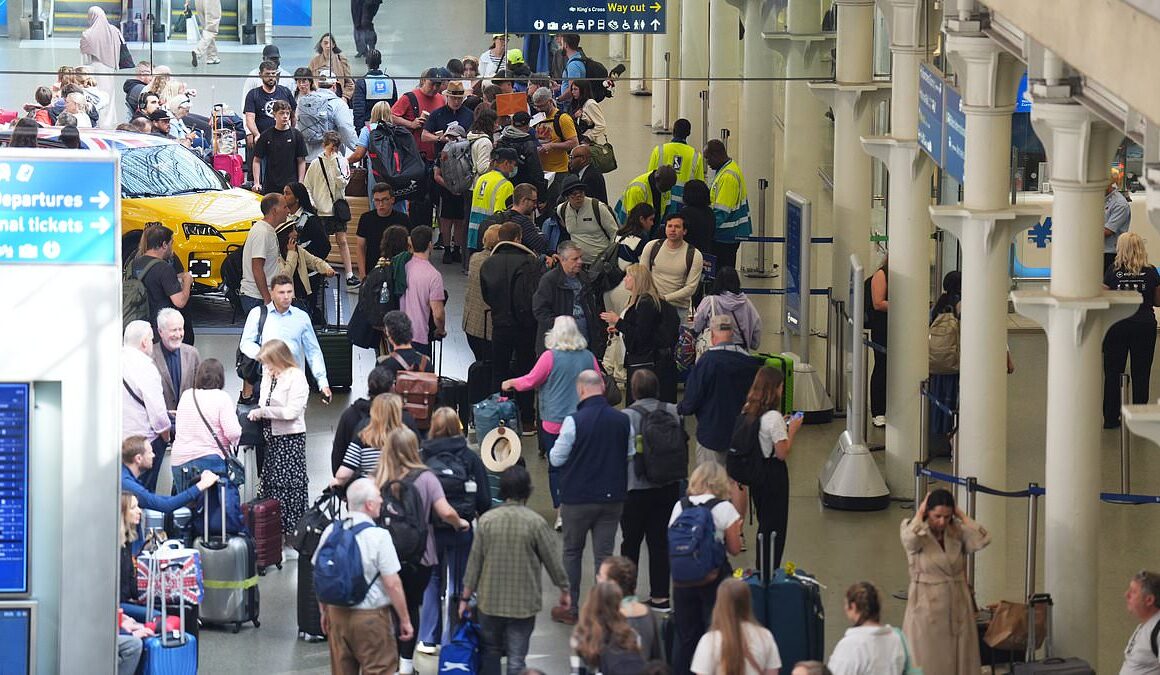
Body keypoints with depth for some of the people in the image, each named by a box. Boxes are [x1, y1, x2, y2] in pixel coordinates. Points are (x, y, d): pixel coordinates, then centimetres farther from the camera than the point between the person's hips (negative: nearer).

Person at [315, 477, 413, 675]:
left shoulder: (330, 532, 0)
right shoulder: (379, 536, -16)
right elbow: (392, 584, -15)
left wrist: (324, 612, 22)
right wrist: (405, 621, -5)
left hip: (337, 613, 5)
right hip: (370, 617, -5)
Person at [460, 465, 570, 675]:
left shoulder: (486, 520, -6)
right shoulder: (535, 523, -11)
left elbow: (474, 561, -1)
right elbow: (553, 560, -4)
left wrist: (466, 596, 9)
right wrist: (565, 589, 12)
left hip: (490, 601, 2)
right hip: (523, 602, -2)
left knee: (491, 651, 18)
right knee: (516, 658, 1)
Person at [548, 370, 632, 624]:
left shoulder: (574, 421, -17)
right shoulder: (622, 420, -4)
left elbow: (556, 459, -10)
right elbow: (630, 454, 9)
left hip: (578, 498, -3)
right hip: (612, 498, 3)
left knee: (572, 552, 14)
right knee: (604, 554, 8)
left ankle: (570, 608, 18)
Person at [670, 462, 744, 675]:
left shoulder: (680, 507, 2)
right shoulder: (724, 508, -8)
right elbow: (735, 549, -3)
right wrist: (736, 529, 16)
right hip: (715, 578, -3)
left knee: (685, 635, 13)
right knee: (716, 636, 5)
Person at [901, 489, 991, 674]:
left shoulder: (958, 532, 3)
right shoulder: (912, 529, -5)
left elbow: (982, 540, -13)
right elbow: (912, 538, -29)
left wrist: (961, 515, -4)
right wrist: (919, 513, -12)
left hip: (958, 608, 3)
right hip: (927, 609, -3)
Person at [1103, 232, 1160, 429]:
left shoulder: (1113, 271, -6)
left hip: (1117, 325, 0)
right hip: (1144, 324, 0)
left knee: (1112, 372, 10)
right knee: (1141, 373, 6)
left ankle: (1110, 418, 13)